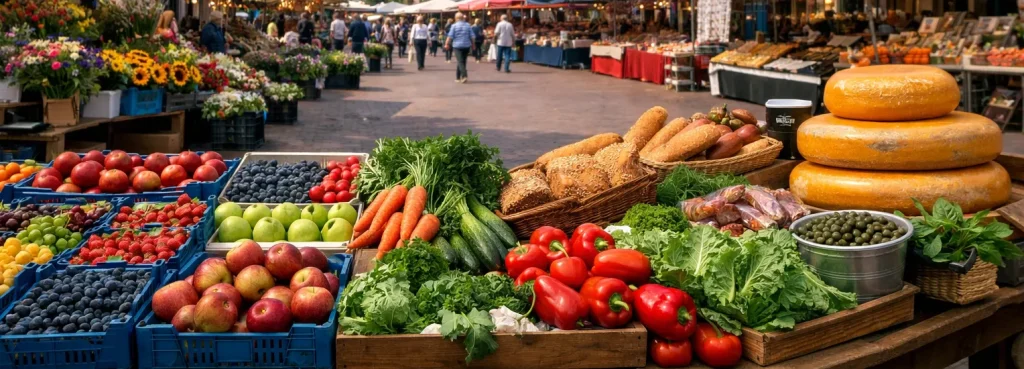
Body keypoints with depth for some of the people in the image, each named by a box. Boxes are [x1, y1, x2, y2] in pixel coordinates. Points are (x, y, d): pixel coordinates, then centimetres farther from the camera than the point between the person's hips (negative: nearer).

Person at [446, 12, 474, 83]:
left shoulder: (454, 25, -4)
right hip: (466, 46, 4)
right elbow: (471, 36, 4)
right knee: (463, 61, 14)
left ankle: (464, 75, -28)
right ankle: (458, 77, 21)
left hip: (457, 46, -4)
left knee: (460, 61, -8)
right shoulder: (468, 25, 4)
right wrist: (472, 45, 14)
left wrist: (447, 44, 1)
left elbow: (450, 36, -7)